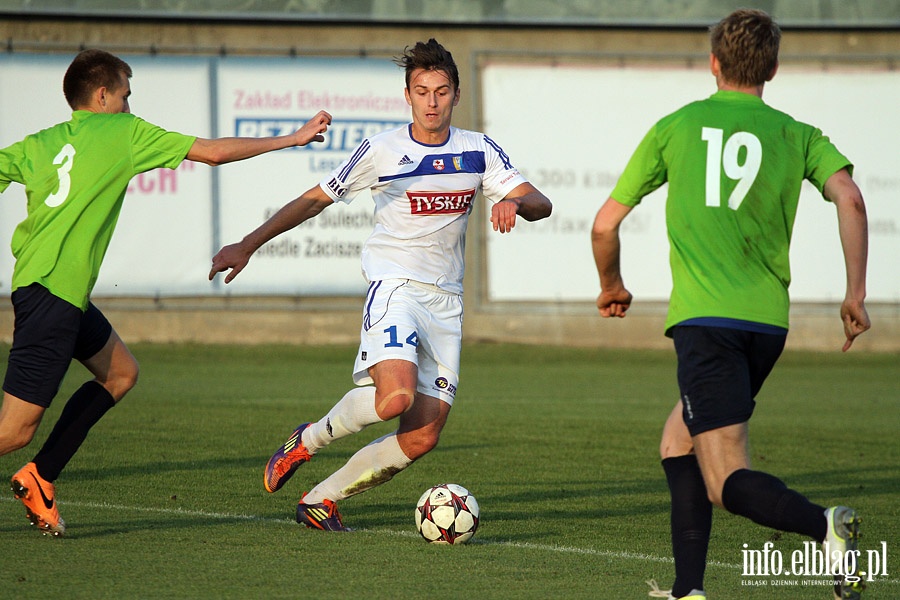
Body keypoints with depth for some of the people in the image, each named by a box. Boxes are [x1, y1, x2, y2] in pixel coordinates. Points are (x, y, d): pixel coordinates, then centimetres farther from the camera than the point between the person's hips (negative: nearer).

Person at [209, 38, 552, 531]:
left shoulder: (479, 152, 6)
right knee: (396, 396, -31)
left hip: (446, 301, 4)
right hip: (394, 285, -4)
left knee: (421, 439, -5)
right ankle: (307, 442, -4)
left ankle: (322, 499, 11)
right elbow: (315, 199, 5)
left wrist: (515, 203, -24)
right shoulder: (381, 151, -2)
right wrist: (247, 245, 2)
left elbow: (540, 204, 1)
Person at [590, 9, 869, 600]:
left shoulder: (676, 126, 9)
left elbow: (606, 224, 13)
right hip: (769, 321, 4)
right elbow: (849, 198, -7)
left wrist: (612, 285, 32)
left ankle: (823, 524, -37)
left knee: (727, 481, -9)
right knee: (678, 441, 23)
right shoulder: (797, 135, 12)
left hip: (706, 318, -4)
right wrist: (856, 293, -1)